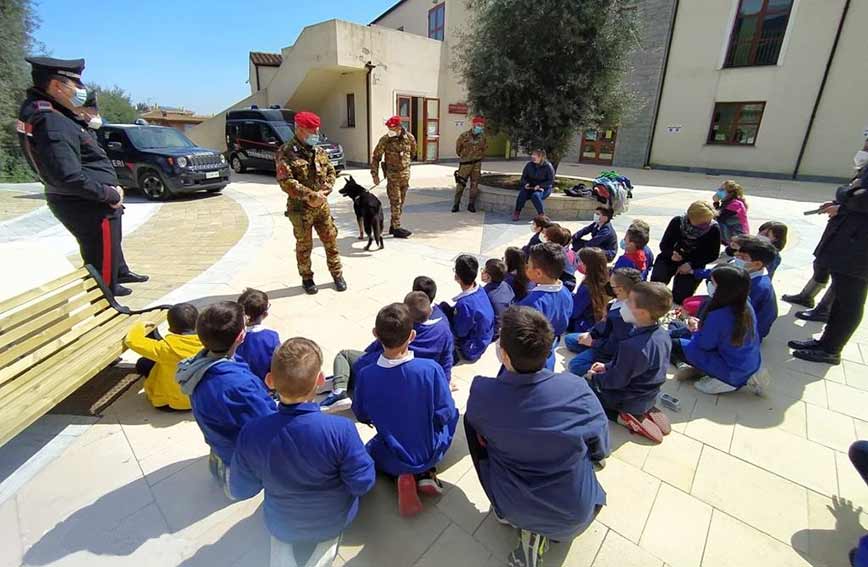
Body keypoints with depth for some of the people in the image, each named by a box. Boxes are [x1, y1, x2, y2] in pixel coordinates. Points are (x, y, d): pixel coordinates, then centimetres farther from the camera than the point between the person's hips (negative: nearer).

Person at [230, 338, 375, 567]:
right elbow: (362, 484, -21)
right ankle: (325, 543, 10)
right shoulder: (340, 430, -36)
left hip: (282, 524, 2)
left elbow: (241, 491, -11)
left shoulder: (251, 432, -29)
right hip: (333, 519, -1)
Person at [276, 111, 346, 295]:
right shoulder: (286, 152, -11)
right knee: (304, 245, 8)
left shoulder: (319, 151, 8)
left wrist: (324, 192, -7)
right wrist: (311, 196, -21)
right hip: (300, 208, -5)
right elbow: (286, 182, -19)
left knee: (331, 241, 10)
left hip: (322, 205, 5)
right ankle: (307, 279, 24)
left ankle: (337, 275, 25)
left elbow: (331, 172, 12)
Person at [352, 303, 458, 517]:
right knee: (453, 416, 28)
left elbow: (361, 416, -6)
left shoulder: (365, 375, -24)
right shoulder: (431, 369, -28)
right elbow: (445, 414, -16)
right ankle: (426, 473, 9)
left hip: (391, 461, 0)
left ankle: (405, 477, 5)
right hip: (430, 454, 0)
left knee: (369, 450, 35)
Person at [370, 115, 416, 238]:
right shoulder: (385, 140, -11)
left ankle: (392, 226, 21)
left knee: (401, 202, 9)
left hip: (405, 174, 4)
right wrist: (375, 175, -10)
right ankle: (396, 228, -2)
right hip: (392, 175, -4)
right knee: (395, 202, -6)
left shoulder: (409, 138, -4)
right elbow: (375, 157, -6)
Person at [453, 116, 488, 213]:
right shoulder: (464, 136, -7)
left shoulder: (482, 137, 4)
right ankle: (456, 204, 6)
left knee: (474, 184, 4)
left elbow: (484, 148, 21)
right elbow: (458, 149, 7)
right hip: (465, 163, -3)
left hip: (477, 164, 3)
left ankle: (471, 205, 12)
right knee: (460, 184, -2)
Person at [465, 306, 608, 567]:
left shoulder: (481, 392, -24)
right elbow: (601, 449, -5)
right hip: (574, 514, 0)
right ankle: (542, 530, 12)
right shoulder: (577, 389, -24)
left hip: (511, 508, 0)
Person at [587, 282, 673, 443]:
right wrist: (608, 366, 8)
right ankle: (644, 411, 11)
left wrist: (594, 378, -6)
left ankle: (622, 417, -3)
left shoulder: (633, 346, -38)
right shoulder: (662, 334, -10)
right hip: (649, 396, 7)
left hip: (630, 400, -7)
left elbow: (617, 380, -24)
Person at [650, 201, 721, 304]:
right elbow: (663, 245, -6)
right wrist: (671, 254, -28)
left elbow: (713, 254, -7)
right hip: (670, 259, 0)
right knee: (657, 281, -28)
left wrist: (691, 264, -20)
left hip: (693, 265, 0)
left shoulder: (713, 229, -17)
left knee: (680, 298, -12)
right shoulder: (677, 222, -15)